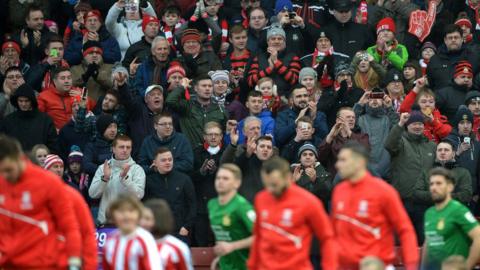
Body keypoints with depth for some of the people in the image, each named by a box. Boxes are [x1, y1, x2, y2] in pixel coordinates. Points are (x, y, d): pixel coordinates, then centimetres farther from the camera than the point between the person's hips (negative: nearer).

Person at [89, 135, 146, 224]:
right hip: (104, 221, 2)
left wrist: (125, 177, -25)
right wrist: (104, 178, -17)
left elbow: (139, 195, -14)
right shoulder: (103, 168, 8)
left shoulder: (137, 169, 0)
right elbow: (92, 194, -2)